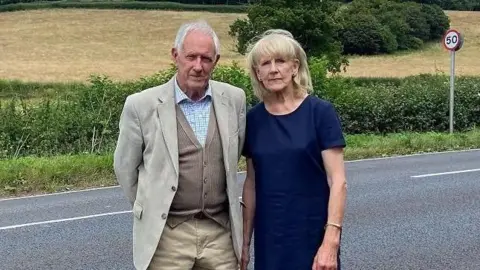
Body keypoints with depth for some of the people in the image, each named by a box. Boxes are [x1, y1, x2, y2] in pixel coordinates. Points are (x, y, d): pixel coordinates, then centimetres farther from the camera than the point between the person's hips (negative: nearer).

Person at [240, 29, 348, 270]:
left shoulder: (320, 112, -8)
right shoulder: (253, 119, 4)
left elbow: (338, 181, -11)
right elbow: (252, 183, 10)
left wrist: (331, 241, -19)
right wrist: (245, 241, 10)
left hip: (312, 238, -3)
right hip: (269, 240, 4)